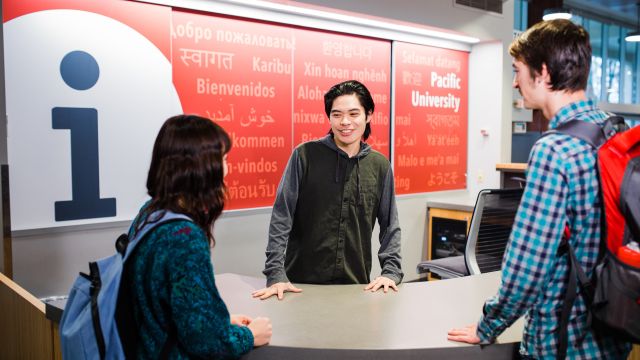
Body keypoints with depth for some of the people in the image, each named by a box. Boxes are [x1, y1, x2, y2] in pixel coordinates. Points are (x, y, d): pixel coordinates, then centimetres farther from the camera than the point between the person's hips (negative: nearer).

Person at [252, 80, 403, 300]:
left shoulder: (380, 165, 2)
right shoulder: (305, 155, -7)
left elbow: (390, 225, 8)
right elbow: (281, 217, -8)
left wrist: (391, 271, -2)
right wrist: (276, 273, -13)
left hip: (357, 284, 2)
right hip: (301, 282, -2)